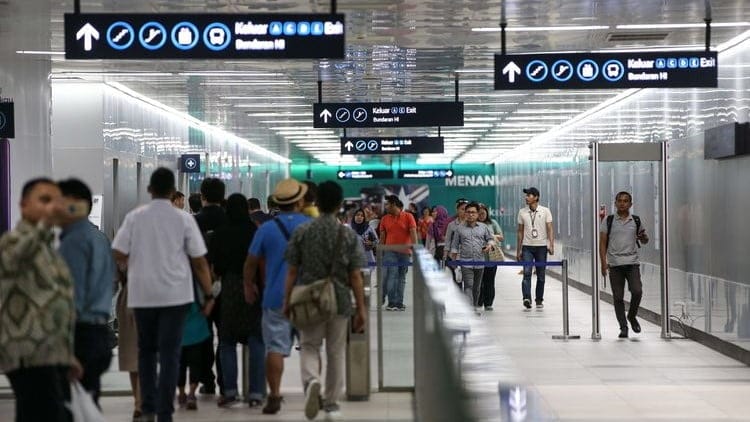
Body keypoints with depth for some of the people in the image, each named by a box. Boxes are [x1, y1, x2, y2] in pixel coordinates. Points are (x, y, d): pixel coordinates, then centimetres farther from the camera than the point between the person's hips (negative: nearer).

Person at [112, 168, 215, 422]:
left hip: (141, 293, 2)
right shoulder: (184, 219, -3)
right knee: (170, 354, 1)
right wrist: (208, 294, 5)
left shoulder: (134, 217, -1)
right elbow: (199, 261, -3)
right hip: (175, 294, -2)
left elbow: (118, 255, -2)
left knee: (146, 350, 17)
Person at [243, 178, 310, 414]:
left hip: (276, 297, -1)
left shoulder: (266, 229, -3)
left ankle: (274, 396, -4)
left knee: (275, 348, 1)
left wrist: (249, 286, 19)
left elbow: (251, 263, 3)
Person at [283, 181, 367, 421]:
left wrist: (288, 300, 8)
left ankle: (311, 380, -21)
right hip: (340, 302, 0)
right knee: (336, 353, 12)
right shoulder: (349, 236, -4)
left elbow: (292, 271, -1)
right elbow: (355, 277, -4)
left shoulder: (302, 232, -4)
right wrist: (361, 309, 1)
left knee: (309, 347, 10)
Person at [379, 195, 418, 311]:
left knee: (401, 278, 6)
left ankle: (399, 303, 11)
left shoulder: (408, 217, 0)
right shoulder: (384, 219, 8)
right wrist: (380, 253, 7)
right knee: (391, 276, -9)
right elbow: (382, 237, 10)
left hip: (405, 252, 0)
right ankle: (391, 303, -7)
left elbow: (413, 234, -5)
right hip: (390, 252, 0)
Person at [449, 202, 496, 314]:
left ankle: (475, 305, 29)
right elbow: (454, 246, 8)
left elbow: (491, 238, 18)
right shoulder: (459, 229, 4)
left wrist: (490, 244, -5)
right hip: (466, 261, -2)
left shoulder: (483, 227, 8)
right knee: (468, 285, -14)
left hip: (480, 262, 3)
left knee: (477, 286, 13)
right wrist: (453, 260, 3)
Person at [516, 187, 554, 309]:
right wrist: (518, 250, 9)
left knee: (541, 275, 6)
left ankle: (539, 299, 16)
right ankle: (527, 298, -23)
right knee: (527, 273, -14)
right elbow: (520, 231, 11)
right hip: (527, 246, 1)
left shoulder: (545, 211, 1)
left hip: (541, 246, -1)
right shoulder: (522, 212, 7)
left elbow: (550, 229, -2)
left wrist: (551, 245, -15)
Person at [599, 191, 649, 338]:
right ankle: (623, 327, 12)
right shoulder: (608, 221, 3)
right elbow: (602, 243, 3)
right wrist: (603, 263, -6)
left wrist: (643, 236, -6)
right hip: (615, 265, -1)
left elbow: (644, 240, 19)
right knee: (618, 297, 1)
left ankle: (632, 316, 12)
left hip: (632, 263, 1)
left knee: (637, 291, -14)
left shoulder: (636, 221, 8)